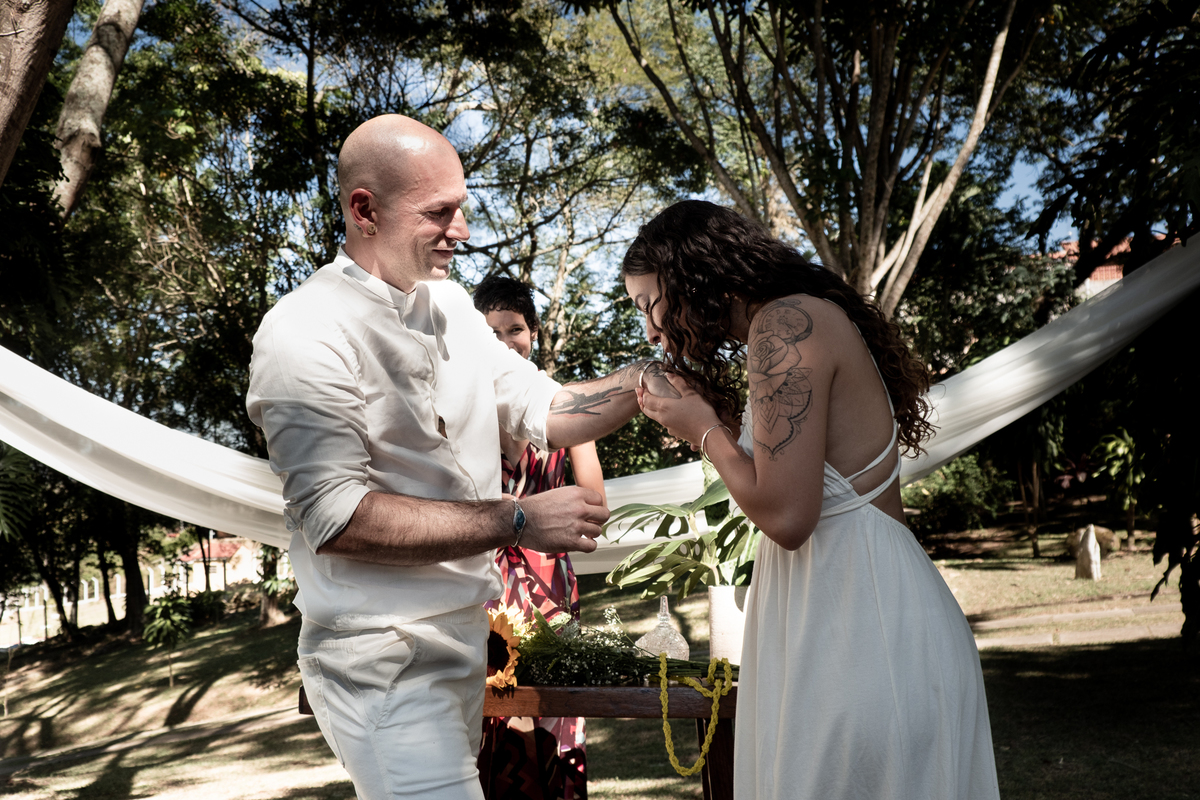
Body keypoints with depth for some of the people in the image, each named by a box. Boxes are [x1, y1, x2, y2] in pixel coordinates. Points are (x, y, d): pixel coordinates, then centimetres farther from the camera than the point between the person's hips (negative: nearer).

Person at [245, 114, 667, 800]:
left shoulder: (451, 306, 10)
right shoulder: (305, 332, -16)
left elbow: (548, 412, 11)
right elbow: (334, 516, -24)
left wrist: (650, 378, -5)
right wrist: (518, 522, -24)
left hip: (464, 635, 8)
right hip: (384, 659, -8)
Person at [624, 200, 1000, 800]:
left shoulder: (786, 323, -15)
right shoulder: (812, 317, 16)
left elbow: (785, 516, -22)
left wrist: (705, 431, -6)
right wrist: (711, 417, 14)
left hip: (859, 621, -10)